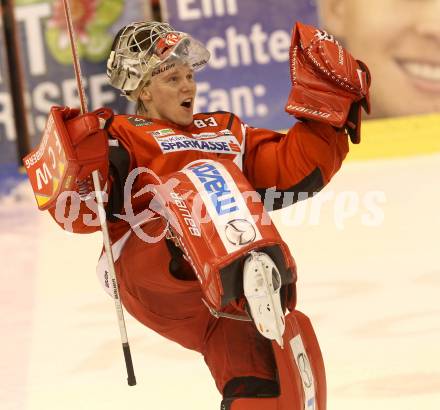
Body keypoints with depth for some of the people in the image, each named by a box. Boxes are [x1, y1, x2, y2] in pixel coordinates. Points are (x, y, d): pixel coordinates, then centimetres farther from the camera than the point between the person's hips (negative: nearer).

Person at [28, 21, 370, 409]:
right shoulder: (121, 137, 15)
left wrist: (329, 103, 15)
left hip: (224, 294, 5)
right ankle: (248, 275, -58)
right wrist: (79, 156, -18)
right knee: (207, 179, -30)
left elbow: (297, 167, 23)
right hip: (150, 273, -5)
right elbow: (77, 213, 0)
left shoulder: (226, 132, 32)